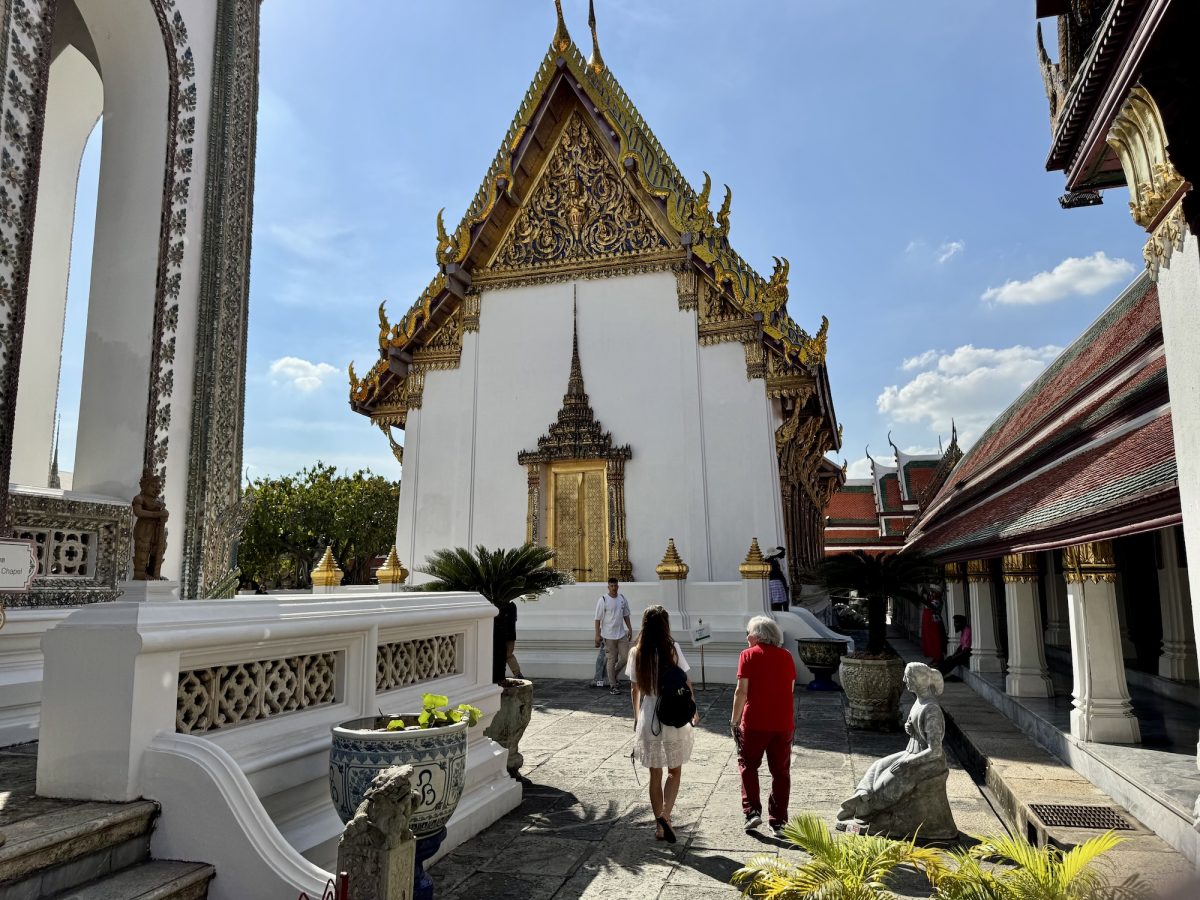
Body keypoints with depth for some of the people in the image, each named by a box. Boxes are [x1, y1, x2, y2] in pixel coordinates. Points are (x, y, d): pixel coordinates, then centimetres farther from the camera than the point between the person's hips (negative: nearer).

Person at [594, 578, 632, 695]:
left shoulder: (622, 598, 5)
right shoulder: (603, 600, -11)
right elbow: (598, 618, -10)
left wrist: (629, 628, 14)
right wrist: (597, 635, -13)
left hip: (622, 634, 5)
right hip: (609, 635, -5)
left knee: (625, 657, 5)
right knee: (611, 660, 1)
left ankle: (613, 674, 30)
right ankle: (612, 686, 12)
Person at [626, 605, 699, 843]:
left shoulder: (636, 652, -2)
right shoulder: (672, 648, -11)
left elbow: (634, 689, 6)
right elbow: (686, 684, -6)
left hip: (648, 721, 2)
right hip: (674, 719, -2)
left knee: (655, 775, 15)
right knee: (675, 772, 14)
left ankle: (659, 825, 21)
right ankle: (665, 815, -5)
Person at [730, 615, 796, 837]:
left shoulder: (748, 655, -6)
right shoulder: (786, 656, 6)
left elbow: (741, 691, -10)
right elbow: (791, 688, 11)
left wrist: (735, 720, -3)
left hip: (755, 722, -3)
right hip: (784, 723, 3)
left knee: (748, 765, 15)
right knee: (781, 772, 12)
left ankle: (752, 812, 6)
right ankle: (778, 821, 14)